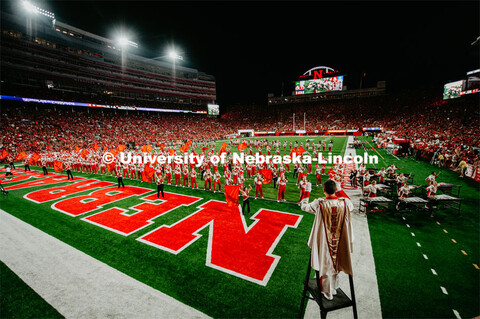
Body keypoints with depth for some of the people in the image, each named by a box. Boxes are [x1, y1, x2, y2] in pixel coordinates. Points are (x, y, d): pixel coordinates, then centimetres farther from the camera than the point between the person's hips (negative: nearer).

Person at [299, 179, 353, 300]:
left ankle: (327, 292, 33)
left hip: (324, 241, -3)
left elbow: (304, 207, -4)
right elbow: (350, 206, 10)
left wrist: (305, 198, 18)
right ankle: (334, 288, 45)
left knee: (325, 264, 16)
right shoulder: (344, 202, -16)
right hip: (340, 241, 3)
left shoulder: (319, 204, -22)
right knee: (335, 263, 24)